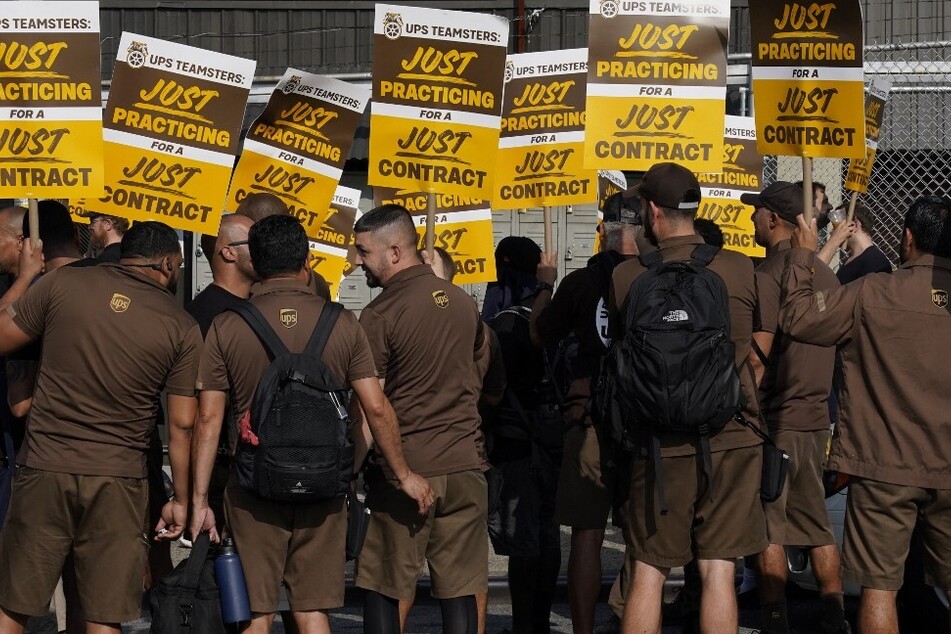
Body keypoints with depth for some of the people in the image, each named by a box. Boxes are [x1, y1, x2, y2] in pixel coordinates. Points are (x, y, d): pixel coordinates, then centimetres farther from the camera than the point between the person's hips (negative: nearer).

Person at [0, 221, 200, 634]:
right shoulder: (182, 328, 1)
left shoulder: (64, 283, -1)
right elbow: (181, 424, 2)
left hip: (45, 469, 0)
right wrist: (180, 499, 12)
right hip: (117, 481, 0)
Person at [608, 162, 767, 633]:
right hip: (732, 436, 0)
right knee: (718, 571, 1)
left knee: (649, 572, 8)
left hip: (661, 443, 0)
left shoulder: (627, 277, -7)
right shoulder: (742, 270, -3)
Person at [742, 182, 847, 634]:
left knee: (768, 533, -2)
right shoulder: (825, 274, 11)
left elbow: (757, 356, -17)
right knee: (817, 528, 12)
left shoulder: (769, 273, -12)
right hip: (816, 418, 7)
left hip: (776, 420, -7)